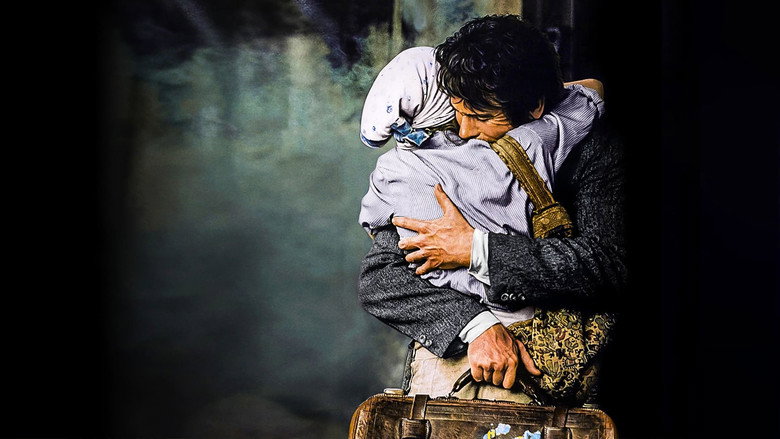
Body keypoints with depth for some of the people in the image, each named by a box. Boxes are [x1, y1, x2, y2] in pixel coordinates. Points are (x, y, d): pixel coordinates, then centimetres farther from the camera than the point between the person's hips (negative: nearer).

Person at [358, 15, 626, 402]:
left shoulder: (591, 153, 1)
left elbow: (608, 264, -14)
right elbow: (377, 277, 0)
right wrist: (476, 325, -17)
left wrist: (477, 249, -14)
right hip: (451, 348, 2)